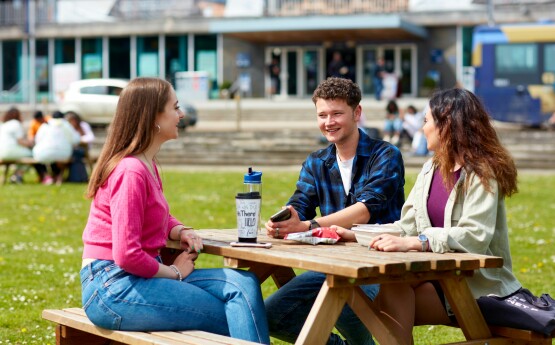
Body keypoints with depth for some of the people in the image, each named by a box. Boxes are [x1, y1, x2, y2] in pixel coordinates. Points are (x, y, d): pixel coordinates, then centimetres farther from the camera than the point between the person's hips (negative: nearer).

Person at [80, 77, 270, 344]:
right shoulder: (130, 171, -18)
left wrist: (182, 232, 2)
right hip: (114, 288, -9)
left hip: (138, 276, 9)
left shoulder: (146, 164, 12)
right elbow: (126, 255, -22)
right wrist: (174, 272, -8)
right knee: (230, 318, -11)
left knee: (243, 284, -6)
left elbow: (162, 219, 25)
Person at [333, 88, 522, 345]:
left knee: (393, 286, -26)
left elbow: (475, 236, -26)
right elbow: (407, 226, 10)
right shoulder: (431, 169, 13)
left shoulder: (481, 174, -11)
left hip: (479, 288, -6)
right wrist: (355, 235, -1)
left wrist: (413, 243, -36)